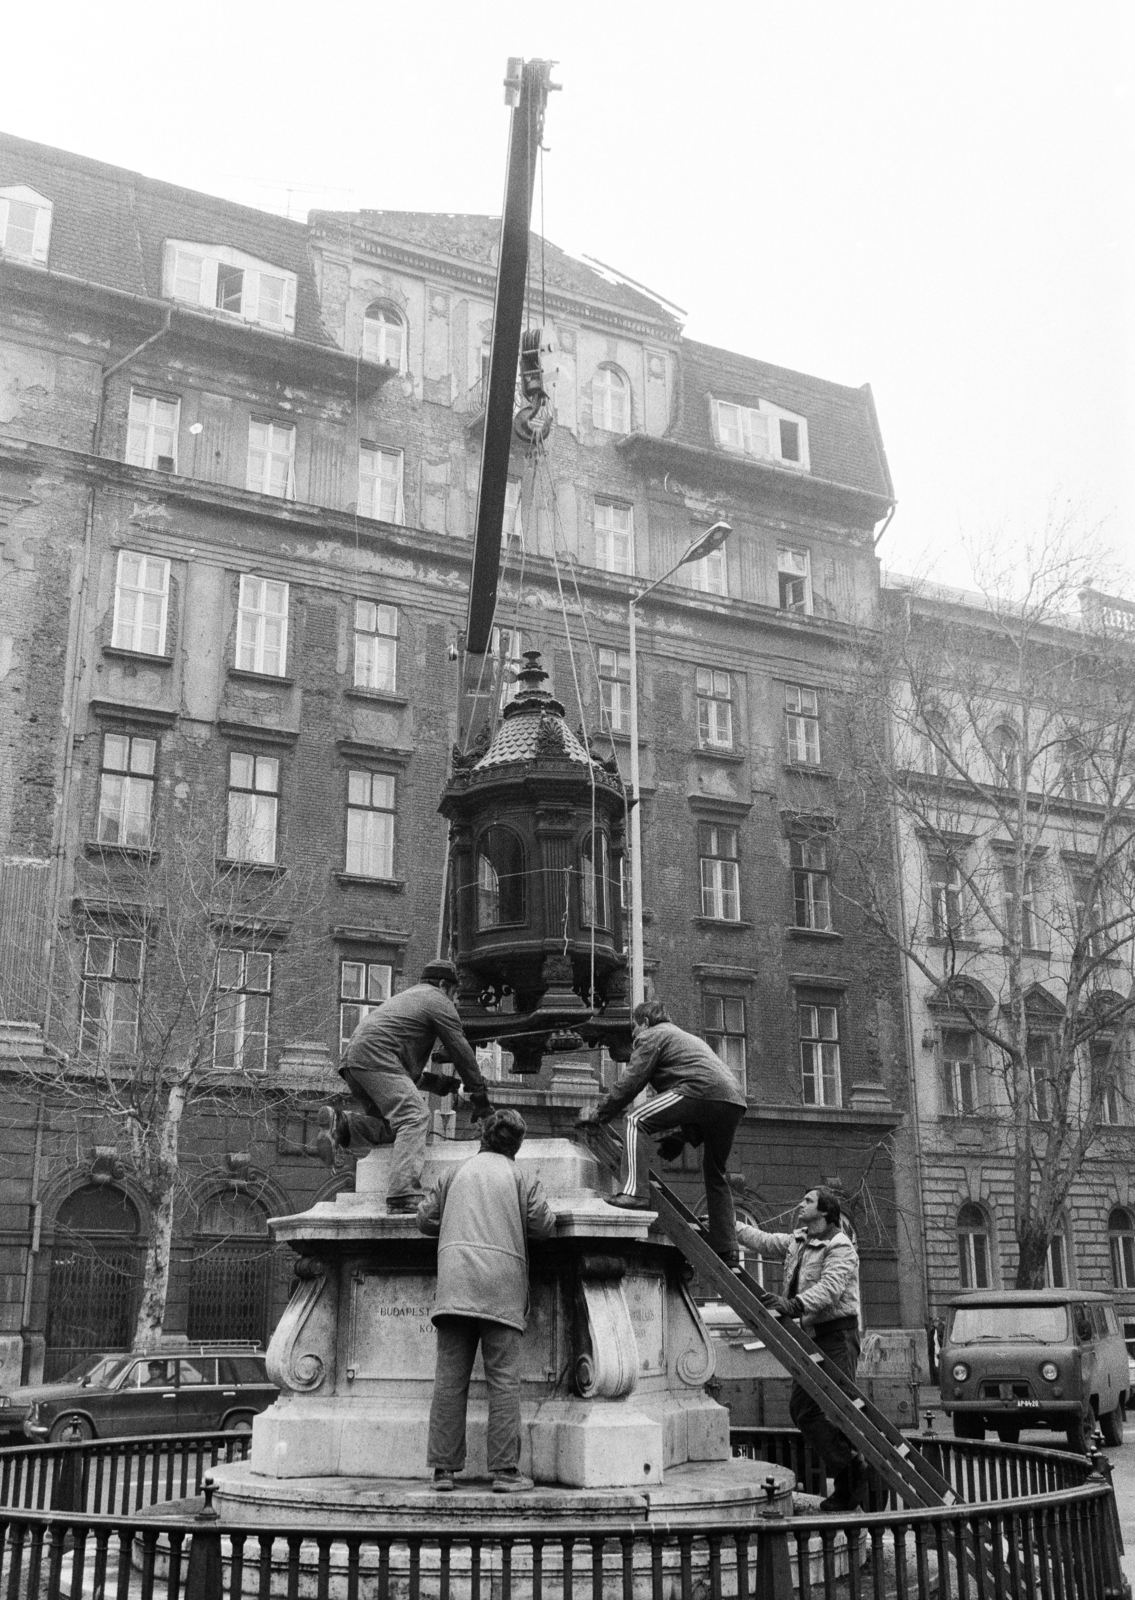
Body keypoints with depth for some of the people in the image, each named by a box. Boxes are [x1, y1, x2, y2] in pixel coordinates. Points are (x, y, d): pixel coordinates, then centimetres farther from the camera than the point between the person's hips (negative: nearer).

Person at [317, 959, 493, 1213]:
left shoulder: (405, 997, 37)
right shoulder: (438, 1001, 10)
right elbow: (461, 1051, 7)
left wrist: (434, 1080, 41)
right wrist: (481, 1098, 10)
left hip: (353, 1058, 9)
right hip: (376, 1056, -9)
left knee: (392, 1125, 12)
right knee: (414, 1115, -18)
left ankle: (341, 1125, -6)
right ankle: (404, 1196, -33)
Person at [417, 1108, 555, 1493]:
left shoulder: (456, 1172, 17)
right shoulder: (521, 1176, 10)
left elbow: (425, 1219, 17)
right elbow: (543, 1224, 1)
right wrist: (513, 1218, 20)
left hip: (454, 1280, 2)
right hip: (501, 1282, -2)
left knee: (449, 1377, 2)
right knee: (503, 1379, -2)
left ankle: (443, 1468, 0)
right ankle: (505, 1471, -6)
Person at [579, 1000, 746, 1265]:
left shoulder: (652, 1036, 13)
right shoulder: (685, 1037, 39)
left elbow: (629, 1083, 5)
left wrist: (598, 1114, 15)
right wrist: (679, 1138, 36)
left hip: (703, 1091, -9)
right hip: (734, 1101, 9)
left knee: (636, 1120, -2)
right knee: (716, 1174, 20)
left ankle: (634, 1192, -15)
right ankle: (727, 1251, 18)